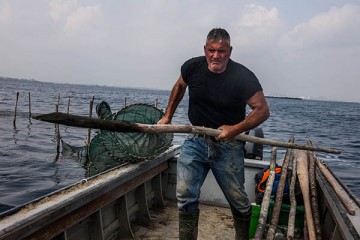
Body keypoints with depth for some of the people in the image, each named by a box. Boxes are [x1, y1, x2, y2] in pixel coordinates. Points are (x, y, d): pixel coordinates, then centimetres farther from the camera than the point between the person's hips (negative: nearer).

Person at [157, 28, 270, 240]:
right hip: (196, 140, 3)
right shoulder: (192, 67, -5)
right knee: (185, 195, -4)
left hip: (228, 145, -2)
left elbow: (263, 110, -10)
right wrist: (167, 116, 17)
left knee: (238, 201, 8)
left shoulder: (243, 77, -14)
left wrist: (235, 129, -22)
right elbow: (180, 86, 17)